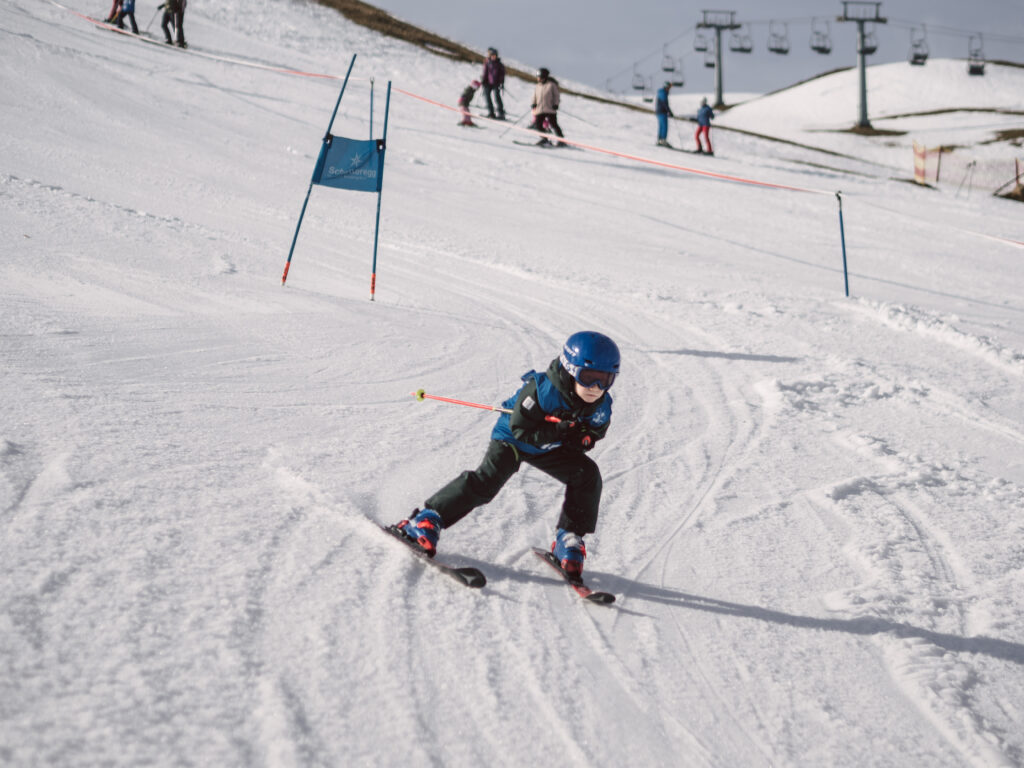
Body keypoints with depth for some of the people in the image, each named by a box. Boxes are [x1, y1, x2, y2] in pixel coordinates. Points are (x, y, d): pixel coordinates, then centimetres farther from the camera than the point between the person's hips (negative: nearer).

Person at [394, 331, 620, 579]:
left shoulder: (601, 407, -17)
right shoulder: (541, 390, -34)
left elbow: (593, 435, 1)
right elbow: (521, 429, -31)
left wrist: (582, 439, -23)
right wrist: (559, 431, -41)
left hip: (549, 447, 6)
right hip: (512, 439, -5)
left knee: (588, 474, -12)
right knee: (489, 478, -25)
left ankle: (569, 539, -1)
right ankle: (427, 519, -18)